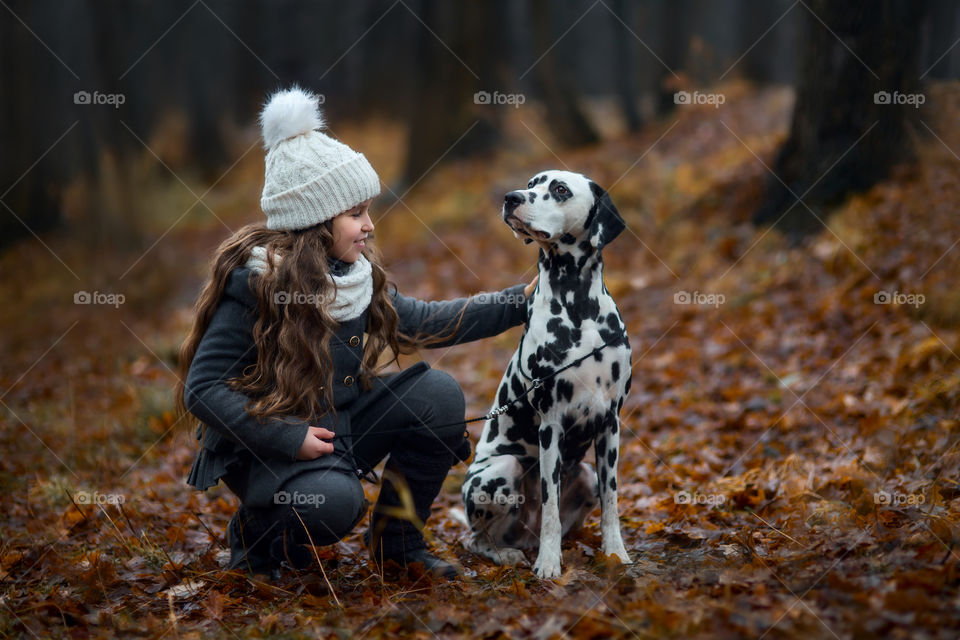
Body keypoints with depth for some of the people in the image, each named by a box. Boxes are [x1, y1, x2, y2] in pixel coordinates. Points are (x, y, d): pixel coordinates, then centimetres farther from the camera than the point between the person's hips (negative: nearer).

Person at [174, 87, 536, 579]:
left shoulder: (358, 273, 2)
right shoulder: (253, 281, -20)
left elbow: (425, 323, 12)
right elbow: (202, 389, -20)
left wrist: (520, 301, 6)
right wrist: (291, 440, -25)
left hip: (337, 426, 7)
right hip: (262, 448, -7)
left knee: (437, 393, -10)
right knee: (335, 502, -35)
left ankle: (396, 539, 5)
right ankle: (254, 532, 1)